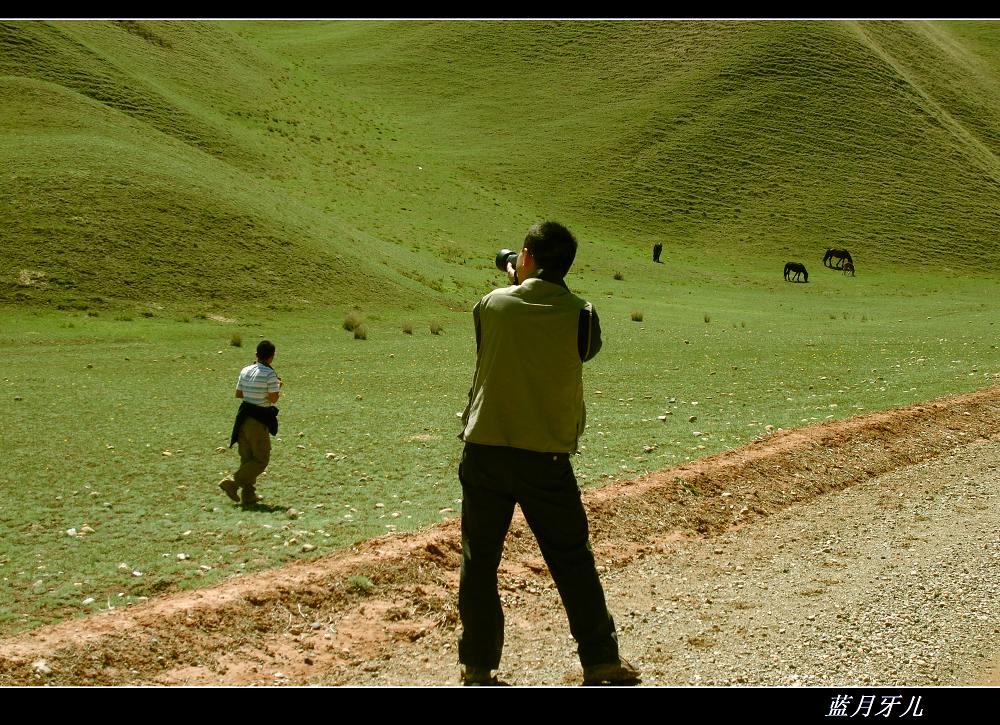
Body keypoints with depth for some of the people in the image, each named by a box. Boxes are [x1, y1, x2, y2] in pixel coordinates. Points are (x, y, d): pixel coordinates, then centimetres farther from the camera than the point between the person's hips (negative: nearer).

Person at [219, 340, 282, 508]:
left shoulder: (245, 371, 6)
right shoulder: (269, 374, -14)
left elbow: (238, 394, 13)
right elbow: (274, 399, -15)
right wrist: (277, 386, 3)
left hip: (244, 417, 7)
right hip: (259, 420, -7)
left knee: (247, 458, 14)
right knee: (261, 459, 3)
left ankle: (248, 494, 17)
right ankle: (232, 482, -9)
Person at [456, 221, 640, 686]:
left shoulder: (491, 304, -3)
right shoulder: (580, 315, -6)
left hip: (484, 451, 1)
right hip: (546, 459, -1)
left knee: (479, 560, 11)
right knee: (573, 561, 11)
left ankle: (477, 667, 15)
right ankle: (601, 662, 17)